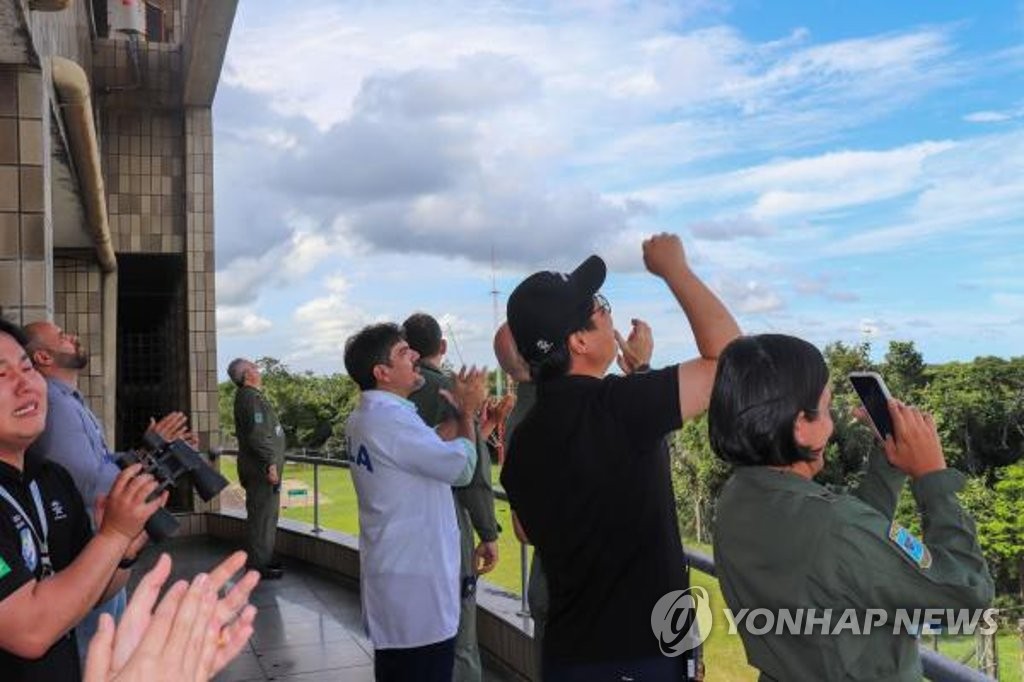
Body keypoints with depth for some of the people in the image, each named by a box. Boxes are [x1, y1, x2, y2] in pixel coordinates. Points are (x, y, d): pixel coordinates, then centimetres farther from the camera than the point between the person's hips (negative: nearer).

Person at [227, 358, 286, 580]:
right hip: (262, 469, -11)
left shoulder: (251, 396, 17)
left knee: (266, 515, 17)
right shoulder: (250, 397, -17)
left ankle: (262, 560, 25)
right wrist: (270, 464, -23)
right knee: (262, 516, -5)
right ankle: (259, 565, 0)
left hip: (261, 468, 11)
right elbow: (257, 435, -24)